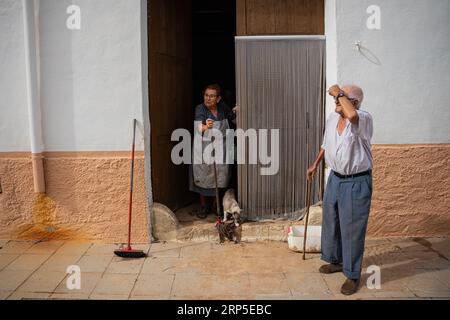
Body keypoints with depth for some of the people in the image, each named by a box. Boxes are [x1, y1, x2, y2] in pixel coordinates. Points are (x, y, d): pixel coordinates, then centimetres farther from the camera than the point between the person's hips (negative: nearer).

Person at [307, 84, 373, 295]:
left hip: (356, 183, -7)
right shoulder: (333, 117, 2)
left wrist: (339, 93, -30)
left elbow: (352, 115, -46)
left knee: (352, 230, 1)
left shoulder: (364, 119, -20)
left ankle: (352, 275, 17)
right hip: (335, 178, 8)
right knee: (330, 222, 20)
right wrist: (315, 164, 25)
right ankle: (335, 260, 42)